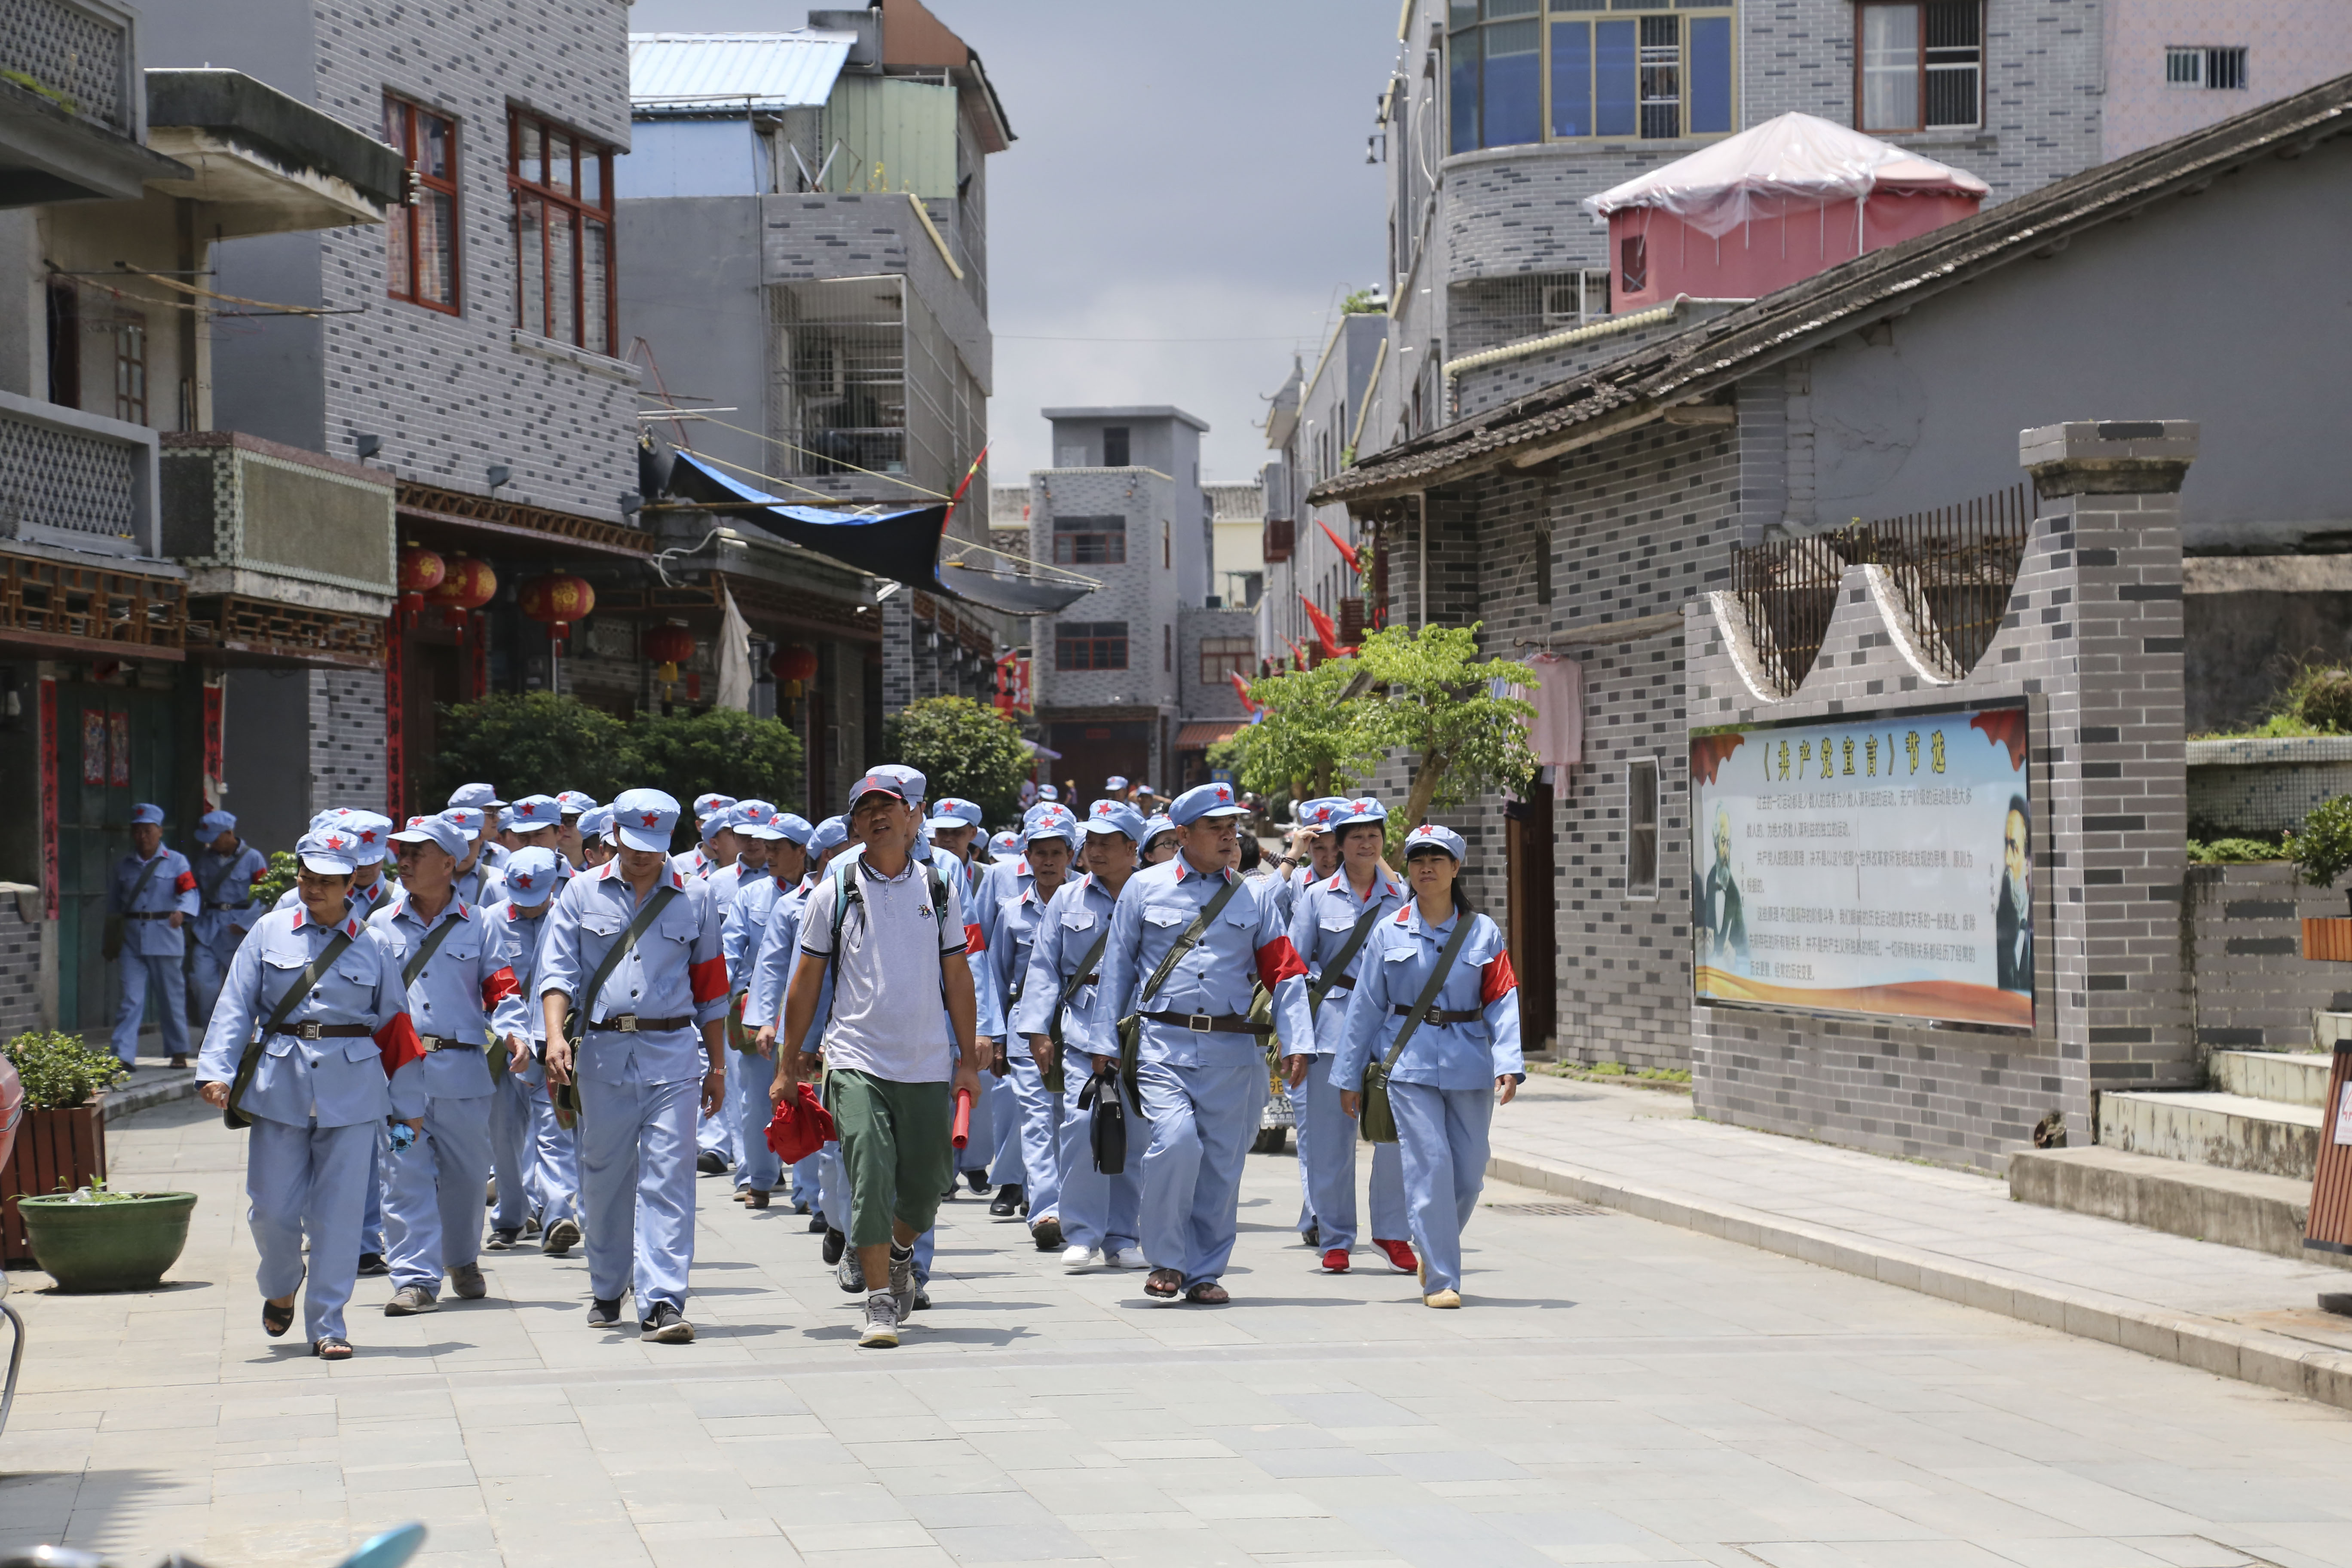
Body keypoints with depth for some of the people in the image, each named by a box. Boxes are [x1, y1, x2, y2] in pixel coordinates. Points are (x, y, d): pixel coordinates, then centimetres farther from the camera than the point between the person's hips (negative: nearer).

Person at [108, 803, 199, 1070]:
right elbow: (114, 903, 19)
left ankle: (179, 1052, 18)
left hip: (166, 937, -2)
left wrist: (181, 912, -31)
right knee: (130, 998, -7)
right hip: (132, 939, 2)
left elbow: (190, 892, -10)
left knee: (171, 997, 5)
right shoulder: (123, 866, 13)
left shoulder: (175, 862, 2)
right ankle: (124, 1055, -14)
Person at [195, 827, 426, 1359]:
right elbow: (235, 1006, 2)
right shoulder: (269, 934, 6)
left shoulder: (371, 947, 7)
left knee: (339, 1210, -3)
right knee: (272, 1208, 2)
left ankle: (326, 1325, 5)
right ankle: (280, 1287, 32)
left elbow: (394, 1025, 10)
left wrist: (409, 1105, 11)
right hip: (279, 1083, 0)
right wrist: (217, 1070, -12)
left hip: (352, 1087, 0)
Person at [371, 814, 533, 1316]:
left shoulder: (477, 926, 8)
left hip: (464, 1070, 0)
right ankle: (416, 1278, -8)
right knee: (406, 1176, -8)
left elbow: (502, 987, 6)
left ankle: (463, 1261, 32)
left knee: (466, 1174, 10)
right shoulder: (380, 926, 11)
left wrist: (513, 1031, -12)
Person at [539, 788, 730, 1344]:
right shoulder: (582, 895, 7)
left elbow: (710, 990, 14)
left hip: (674, 1053, -1)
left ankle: (662, 1302, -14)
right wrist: (555, 1034, -15)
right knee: (604, 1178, 10)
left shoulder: (692, 904, 9)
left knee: (668, 1178, -9)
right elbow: (558, 969, 1)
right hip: (603, 1052, 1)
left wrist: (717, 1065, 12)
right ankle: (608, 1291, 27)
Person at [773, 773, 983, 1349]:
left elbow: (958, 978, 10)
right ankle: (880, 1304, -8)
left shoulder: (939, 890, 7)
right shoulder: (834, 892, 2)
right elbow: (806, 981, 6)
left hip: (929, 1063, 2)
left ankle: (900, 1252, 39)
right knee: (870, 1179, -12)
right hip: (858, 1060, -2)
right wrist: (788, 1066, 5)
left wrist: (968, 1060, 6)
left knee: (926, 1183, 8)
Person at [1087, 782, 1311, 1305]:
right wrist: (1103, 1040, 5)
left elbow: (1285, 972, 9)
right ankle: (1166, 1261, -2)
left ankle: (1205, 1273, 17)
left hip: (1232, 1050, 2)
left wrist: (1297, 1042, -2)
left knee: (1222, 1161, 3)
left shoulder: (1254, 898, 11)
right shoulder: (1145, 889, 7)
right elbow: (1118, 966, 9)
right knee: (1176, 1141, -20)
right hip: (1163, 1044, -2)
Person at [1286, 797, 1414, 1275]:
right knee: (1330, 1134, 0)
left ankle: (1392, 1231, 7)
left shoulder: (1400, 898, 9)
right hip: (1332, 1022, -1)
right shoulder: (1317, 897, 6)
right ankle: (1335, 1239, 11)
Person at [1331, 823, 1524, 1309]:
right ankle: (1440, 1279, -6)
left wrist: (1508, 1064, -11)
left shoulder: (1483, 932, 6)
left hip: (1469, 1063, 2)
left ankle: (1437, 1250, 31)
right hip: (1409, 1062, -2)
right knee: (1429, 1165, -12)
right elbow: (1365, 1007, 9)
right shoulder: (1389, 933, 6)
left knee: (1469, 1172, 4)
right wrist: (1349, 1076, 9)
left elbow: (1502, 1001, 2)